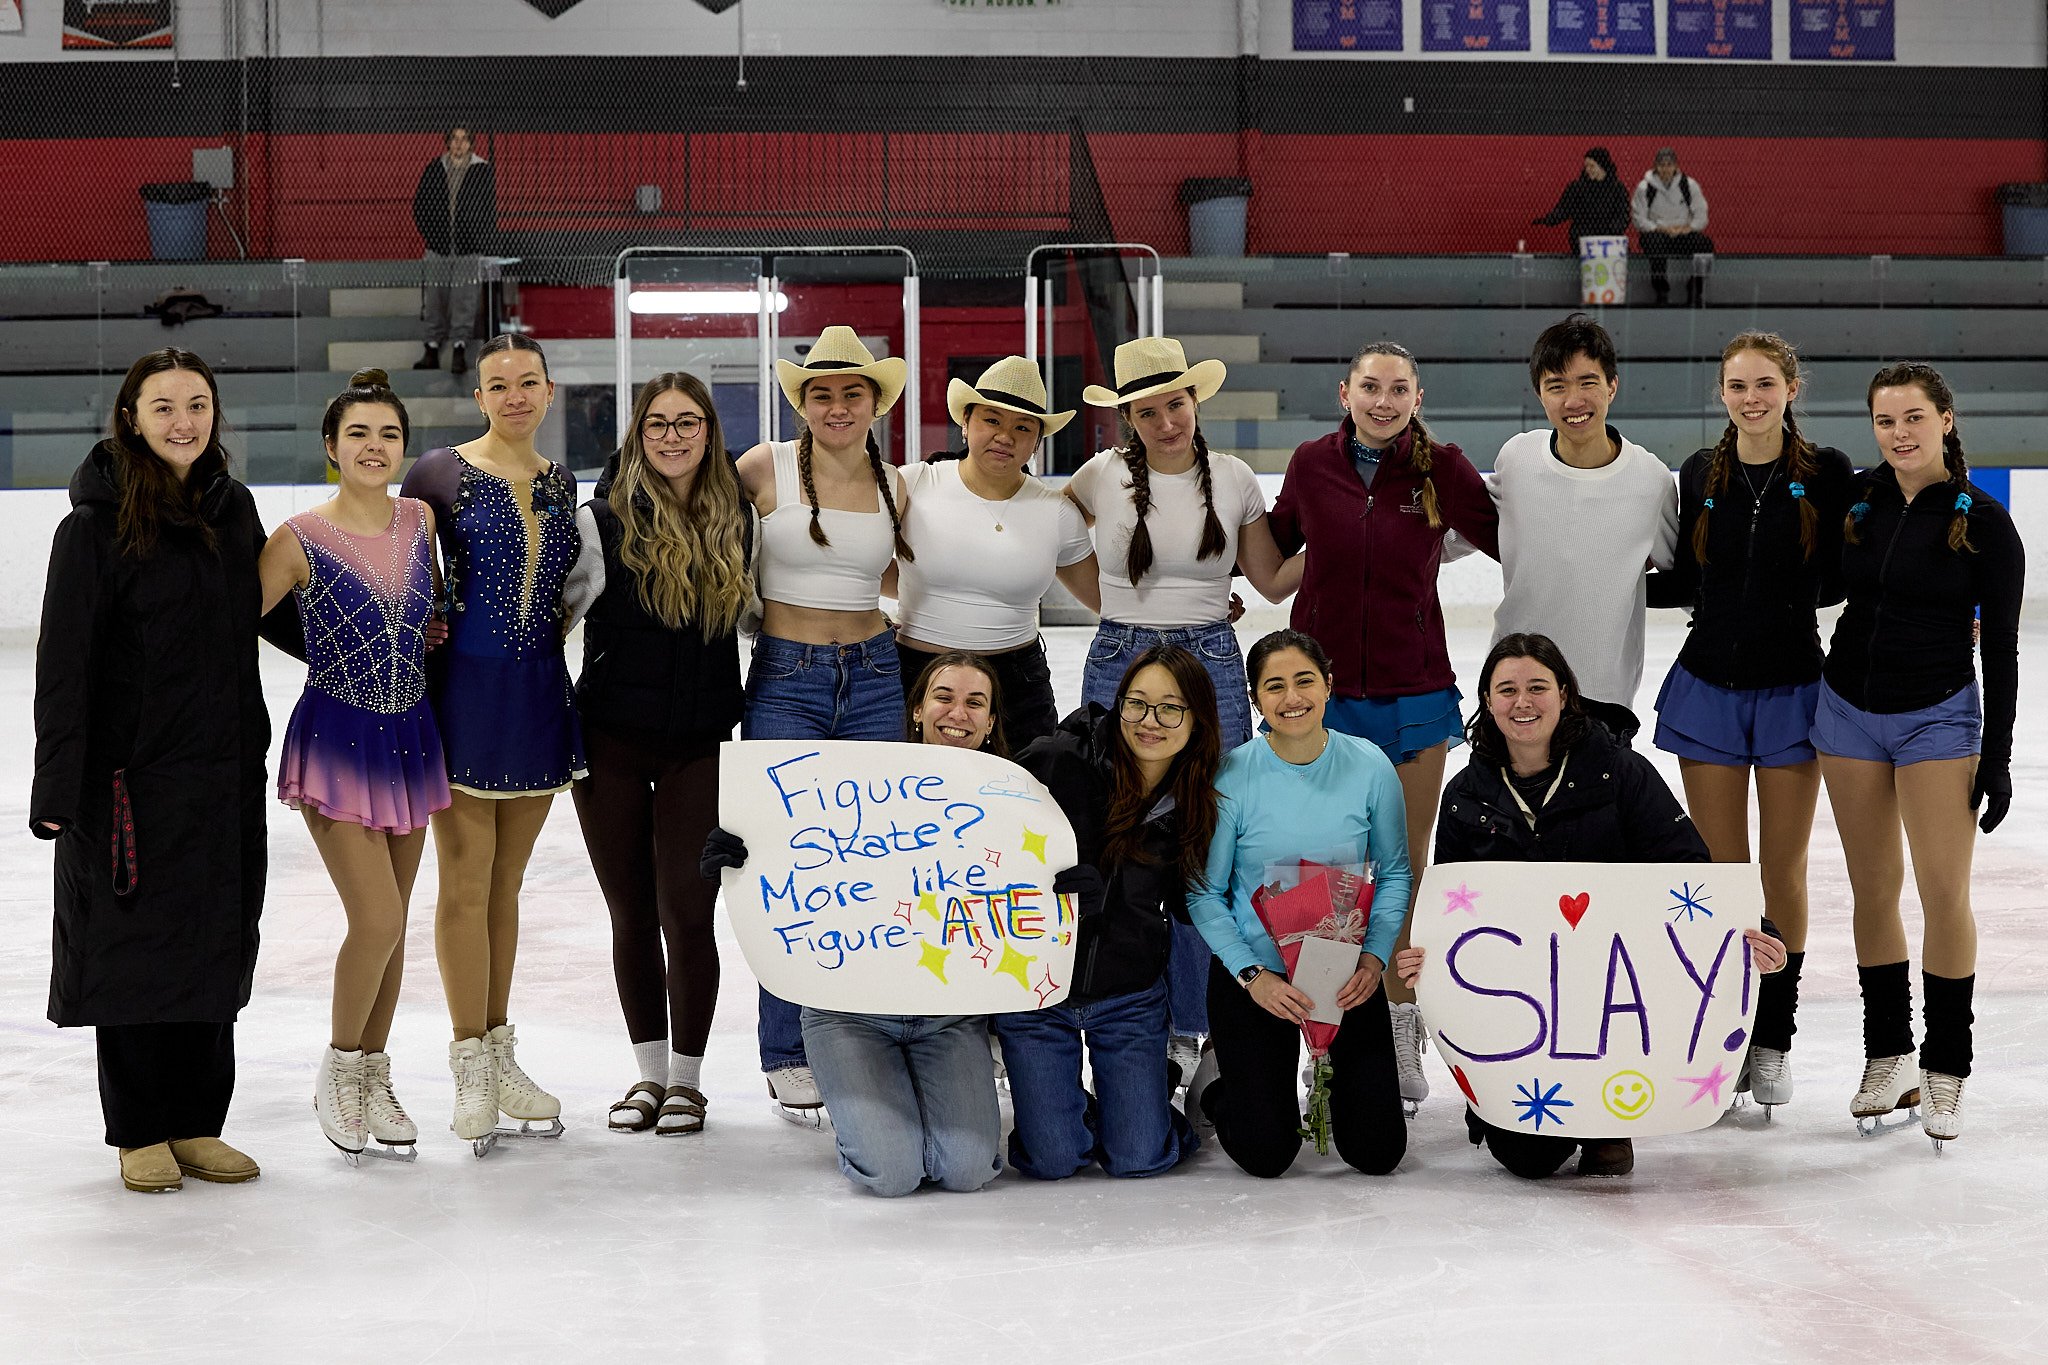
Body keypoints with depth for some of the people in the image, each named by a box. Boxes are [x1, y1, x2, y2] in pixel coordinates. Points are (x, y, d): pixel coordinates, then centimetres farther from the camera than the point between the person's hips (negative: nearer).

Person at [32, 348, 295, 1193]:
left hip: (226, 771, 5)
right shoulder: (98, 523, -9)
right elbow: (64, 660, -11)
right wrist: (57, 783, -15)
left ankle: (197, 1126, 19)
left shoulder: (233, 510, 7)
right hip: (131, 768, -5)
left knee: (215, 945, 8)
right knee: (133, 944, 3)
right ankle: (140, 1133, 15)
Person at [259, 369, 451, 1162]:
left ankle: (374, 1077, 25)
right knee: (377, 920, -12)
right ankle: (338, 1069, 10)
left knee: (390, 923, 11)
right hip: (337, 739, -5)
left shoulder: (420, 523, 2)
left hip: (410, 738, 5)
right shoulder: (301, 541, -12)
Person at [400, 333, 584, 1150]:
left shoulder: (561, 483, 9)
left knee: (506, 881, 12)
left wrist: (561, 628, 5)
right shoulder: (441, 472, -6)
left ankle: (500, 1054, 19)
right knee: (465, 881, -1)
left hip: (538, 692, 5)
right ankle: (471, 1064, 7)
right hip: (466, 685, -5)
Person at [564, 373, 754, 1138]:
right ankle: (648, 1071, 23)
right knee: (632, 916, 7)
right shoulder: (602, 520, -5)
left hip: (699, 745, 1)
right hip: (612, 742, -1)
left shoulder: (735, 520, 4)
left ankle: (686, 1078, 11)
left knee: (687, 911, -5)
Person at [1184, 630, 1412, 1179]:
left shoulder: (1369, 766, -8)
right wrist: (1252, 975, -17)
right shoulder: (1232, 776, -14)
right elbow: (1204, 893, -7)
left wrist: (1375, 957, -12)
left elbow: (1394, 874, 2)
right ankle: (1219, 1079, 29)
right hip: (1253, 974, -2)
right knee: (1266, 1155, -4)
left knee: (1377, 1152, -1)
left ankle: (1340, 1076, 32)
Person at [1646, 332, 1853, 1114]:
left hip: (1790, 689, -2)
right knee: (1720, 873, 4)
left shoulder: (1825, 472, -4)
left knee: (1782, 872, 5)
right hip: (1708, 688, 2)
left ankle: (1774, 1040, 15)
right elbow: (1687, 582, 10)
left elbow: (1835, 581, -2)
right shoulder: (1701, 475, 3)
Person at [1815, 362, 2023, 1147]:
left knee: (1944, 892, -8)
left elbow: (2000, 647, -6)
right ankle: (1887, 1059, 17)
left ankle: (1945, 1071, 2)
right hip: (1847, 708, 4)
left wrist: (1996, 756, -7)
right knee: (1873, 890, 7)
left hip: (1937, 715, -3)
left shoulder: (1984, 522, -9)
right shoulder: (1856, 498, 1)